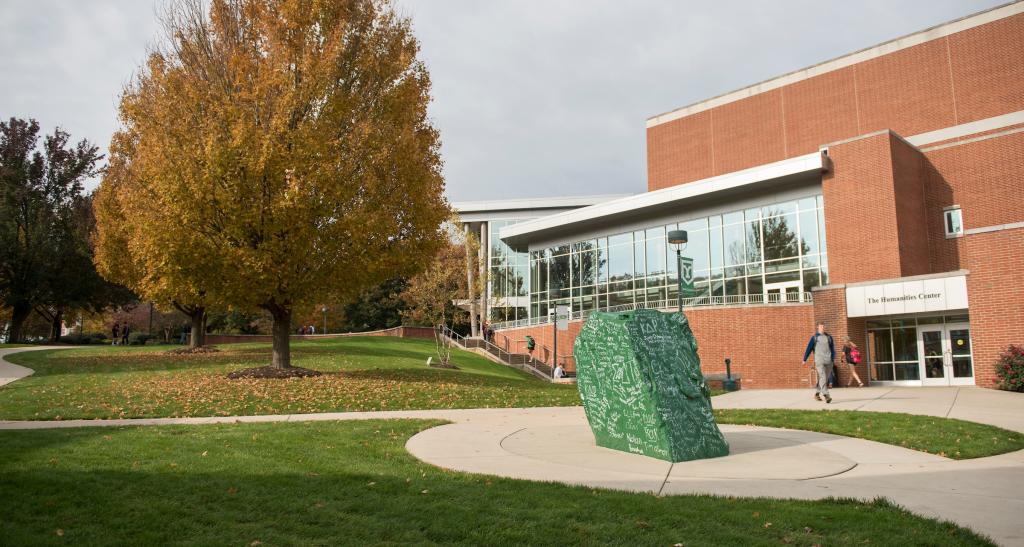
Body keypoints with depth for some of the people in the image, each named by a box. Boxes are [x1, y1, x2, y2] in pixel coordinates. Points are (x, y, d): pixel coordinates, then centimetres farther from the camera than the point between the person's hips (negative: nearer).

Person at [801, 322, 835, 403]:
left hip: (828, 361, 4)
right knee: (823, 377, -16)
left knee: (824, 378, 8)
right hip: (819, 361, -4)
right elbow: (809, 348, 5)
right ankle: (826, 396, -22)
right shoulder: (814, 337, 6)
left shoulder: (829, 337, 14)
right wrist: (804, 359, 3)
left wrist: (833, 359, 2)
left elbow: (832, 349, 14)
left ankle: (817, 394, 23)